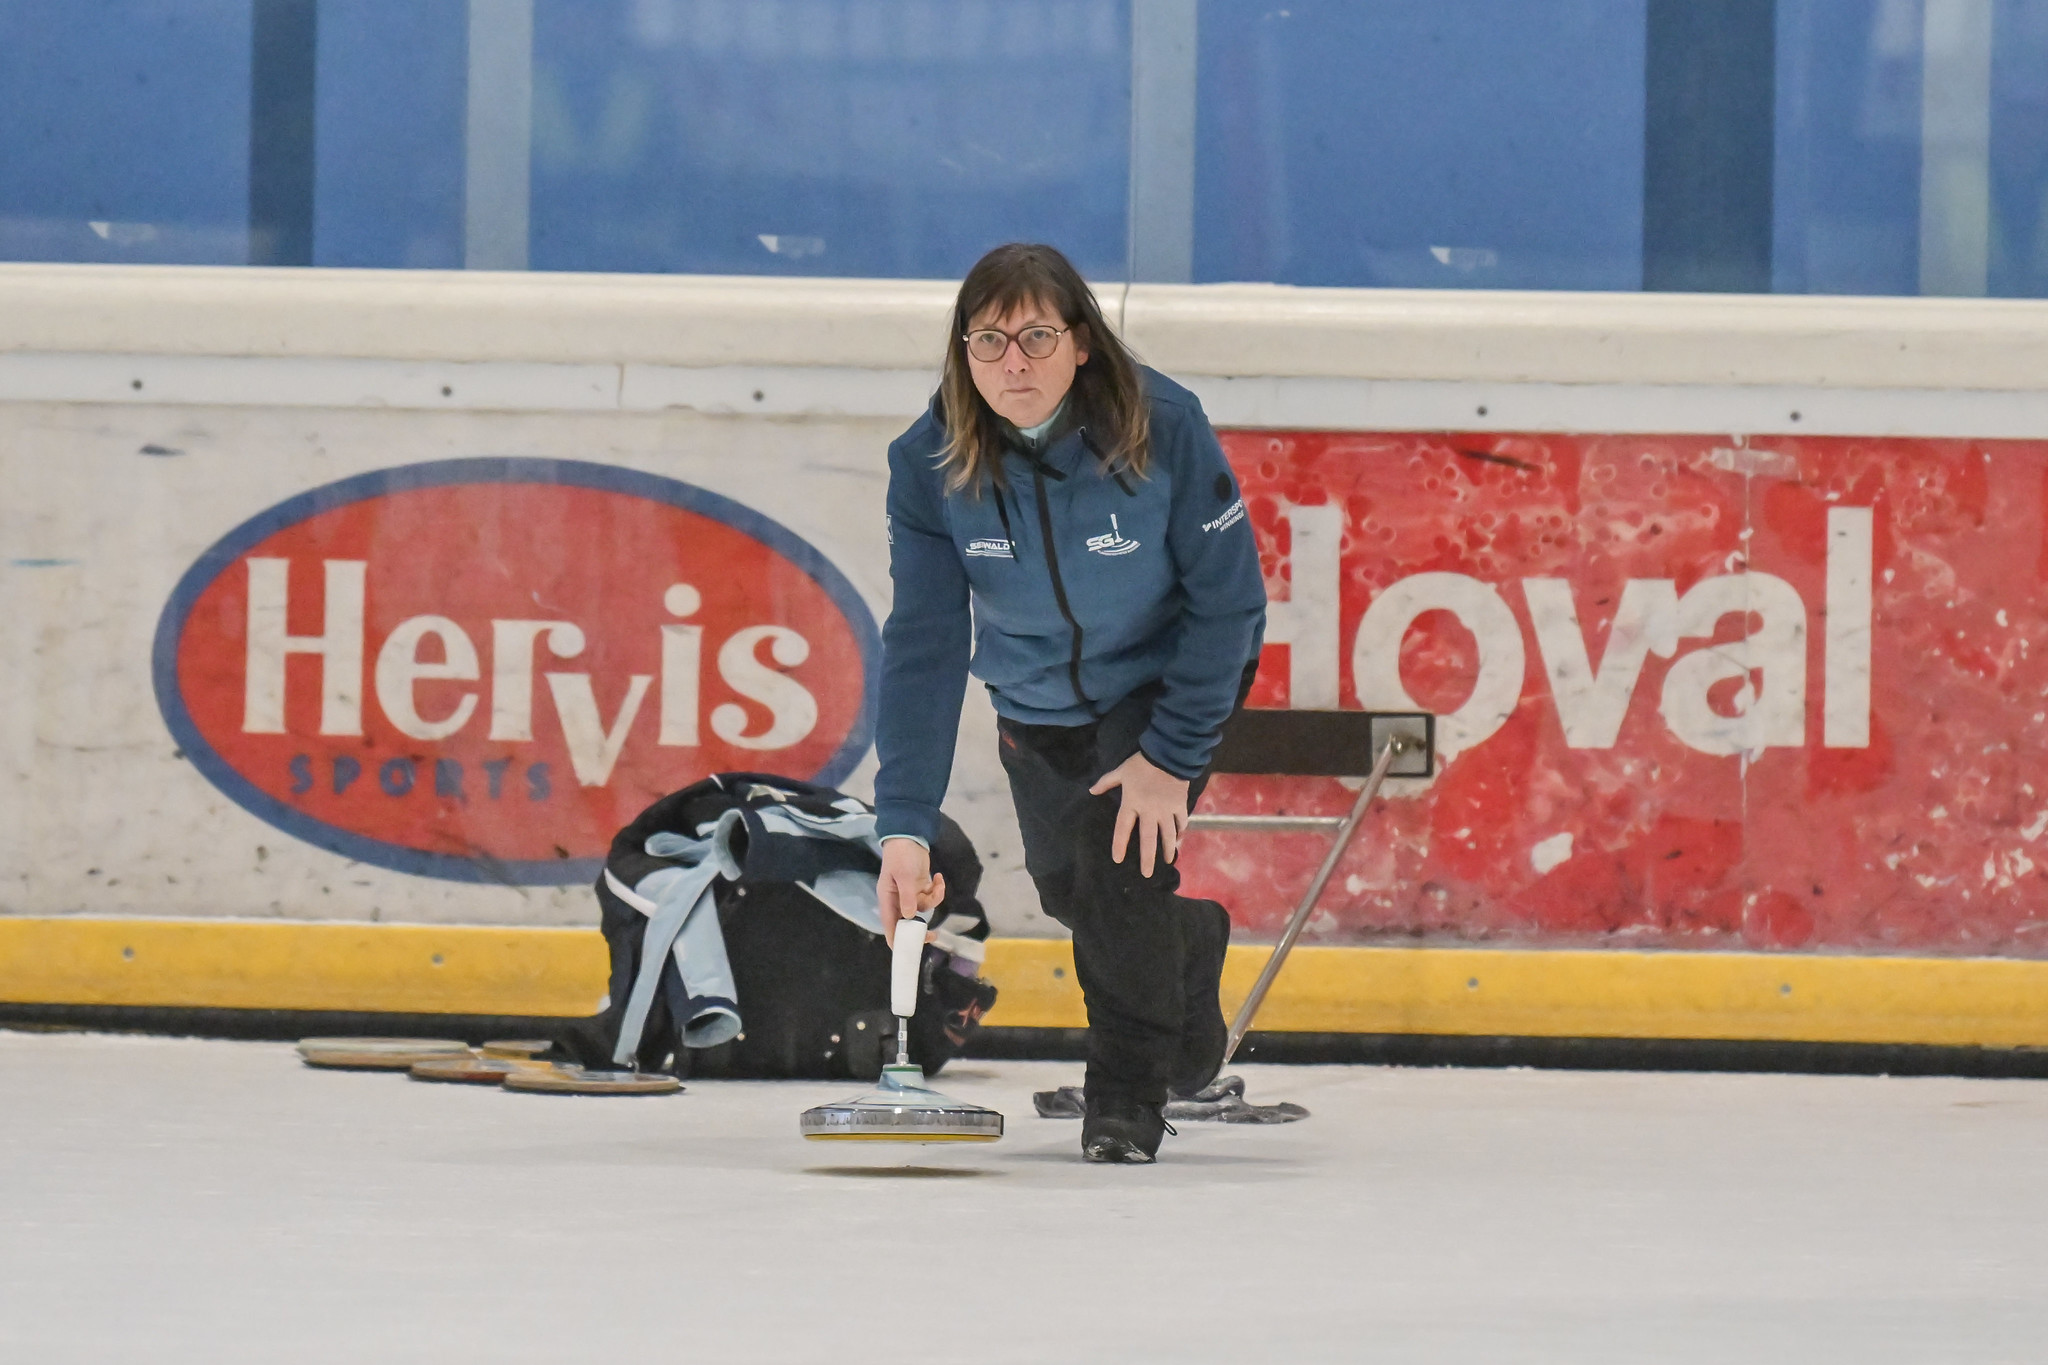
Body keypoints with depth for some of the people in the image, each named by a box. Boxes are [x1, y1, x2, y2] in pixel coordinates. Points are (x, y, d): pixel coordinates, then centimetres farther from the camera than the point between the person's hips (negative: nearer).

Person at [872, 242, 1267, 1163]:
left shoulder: (1161, 427, -31)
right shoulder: (930, 463, -25)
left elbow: (1227, 598, -21)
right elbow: (924, 644, -26)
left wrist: (1172, 754, -23)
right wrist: (904, 823, -33)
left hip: (1171, 672, -3)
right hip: (1037, 700, 4)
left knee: (1121, 866, -19)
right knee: (1068, 891, 12)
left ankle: (1128, 1096, 3)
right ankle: (1190, 942, 47)